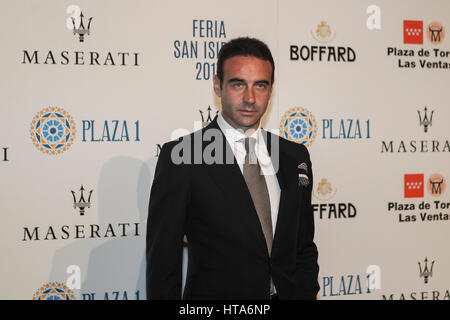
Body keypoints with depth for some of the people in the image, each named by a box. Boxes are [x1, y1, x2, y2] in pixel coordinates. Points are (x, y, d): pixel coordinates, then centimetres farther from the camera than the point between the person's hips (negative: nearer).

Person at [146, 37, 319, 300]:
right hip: (215, 293, -4)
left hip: (287, 293, 5)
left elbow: (304, 247, 8)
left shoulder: (295, 157, 4)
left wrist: (306, 294, -3)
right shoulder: (180, 157, -12)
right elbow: (163, 261, -11)